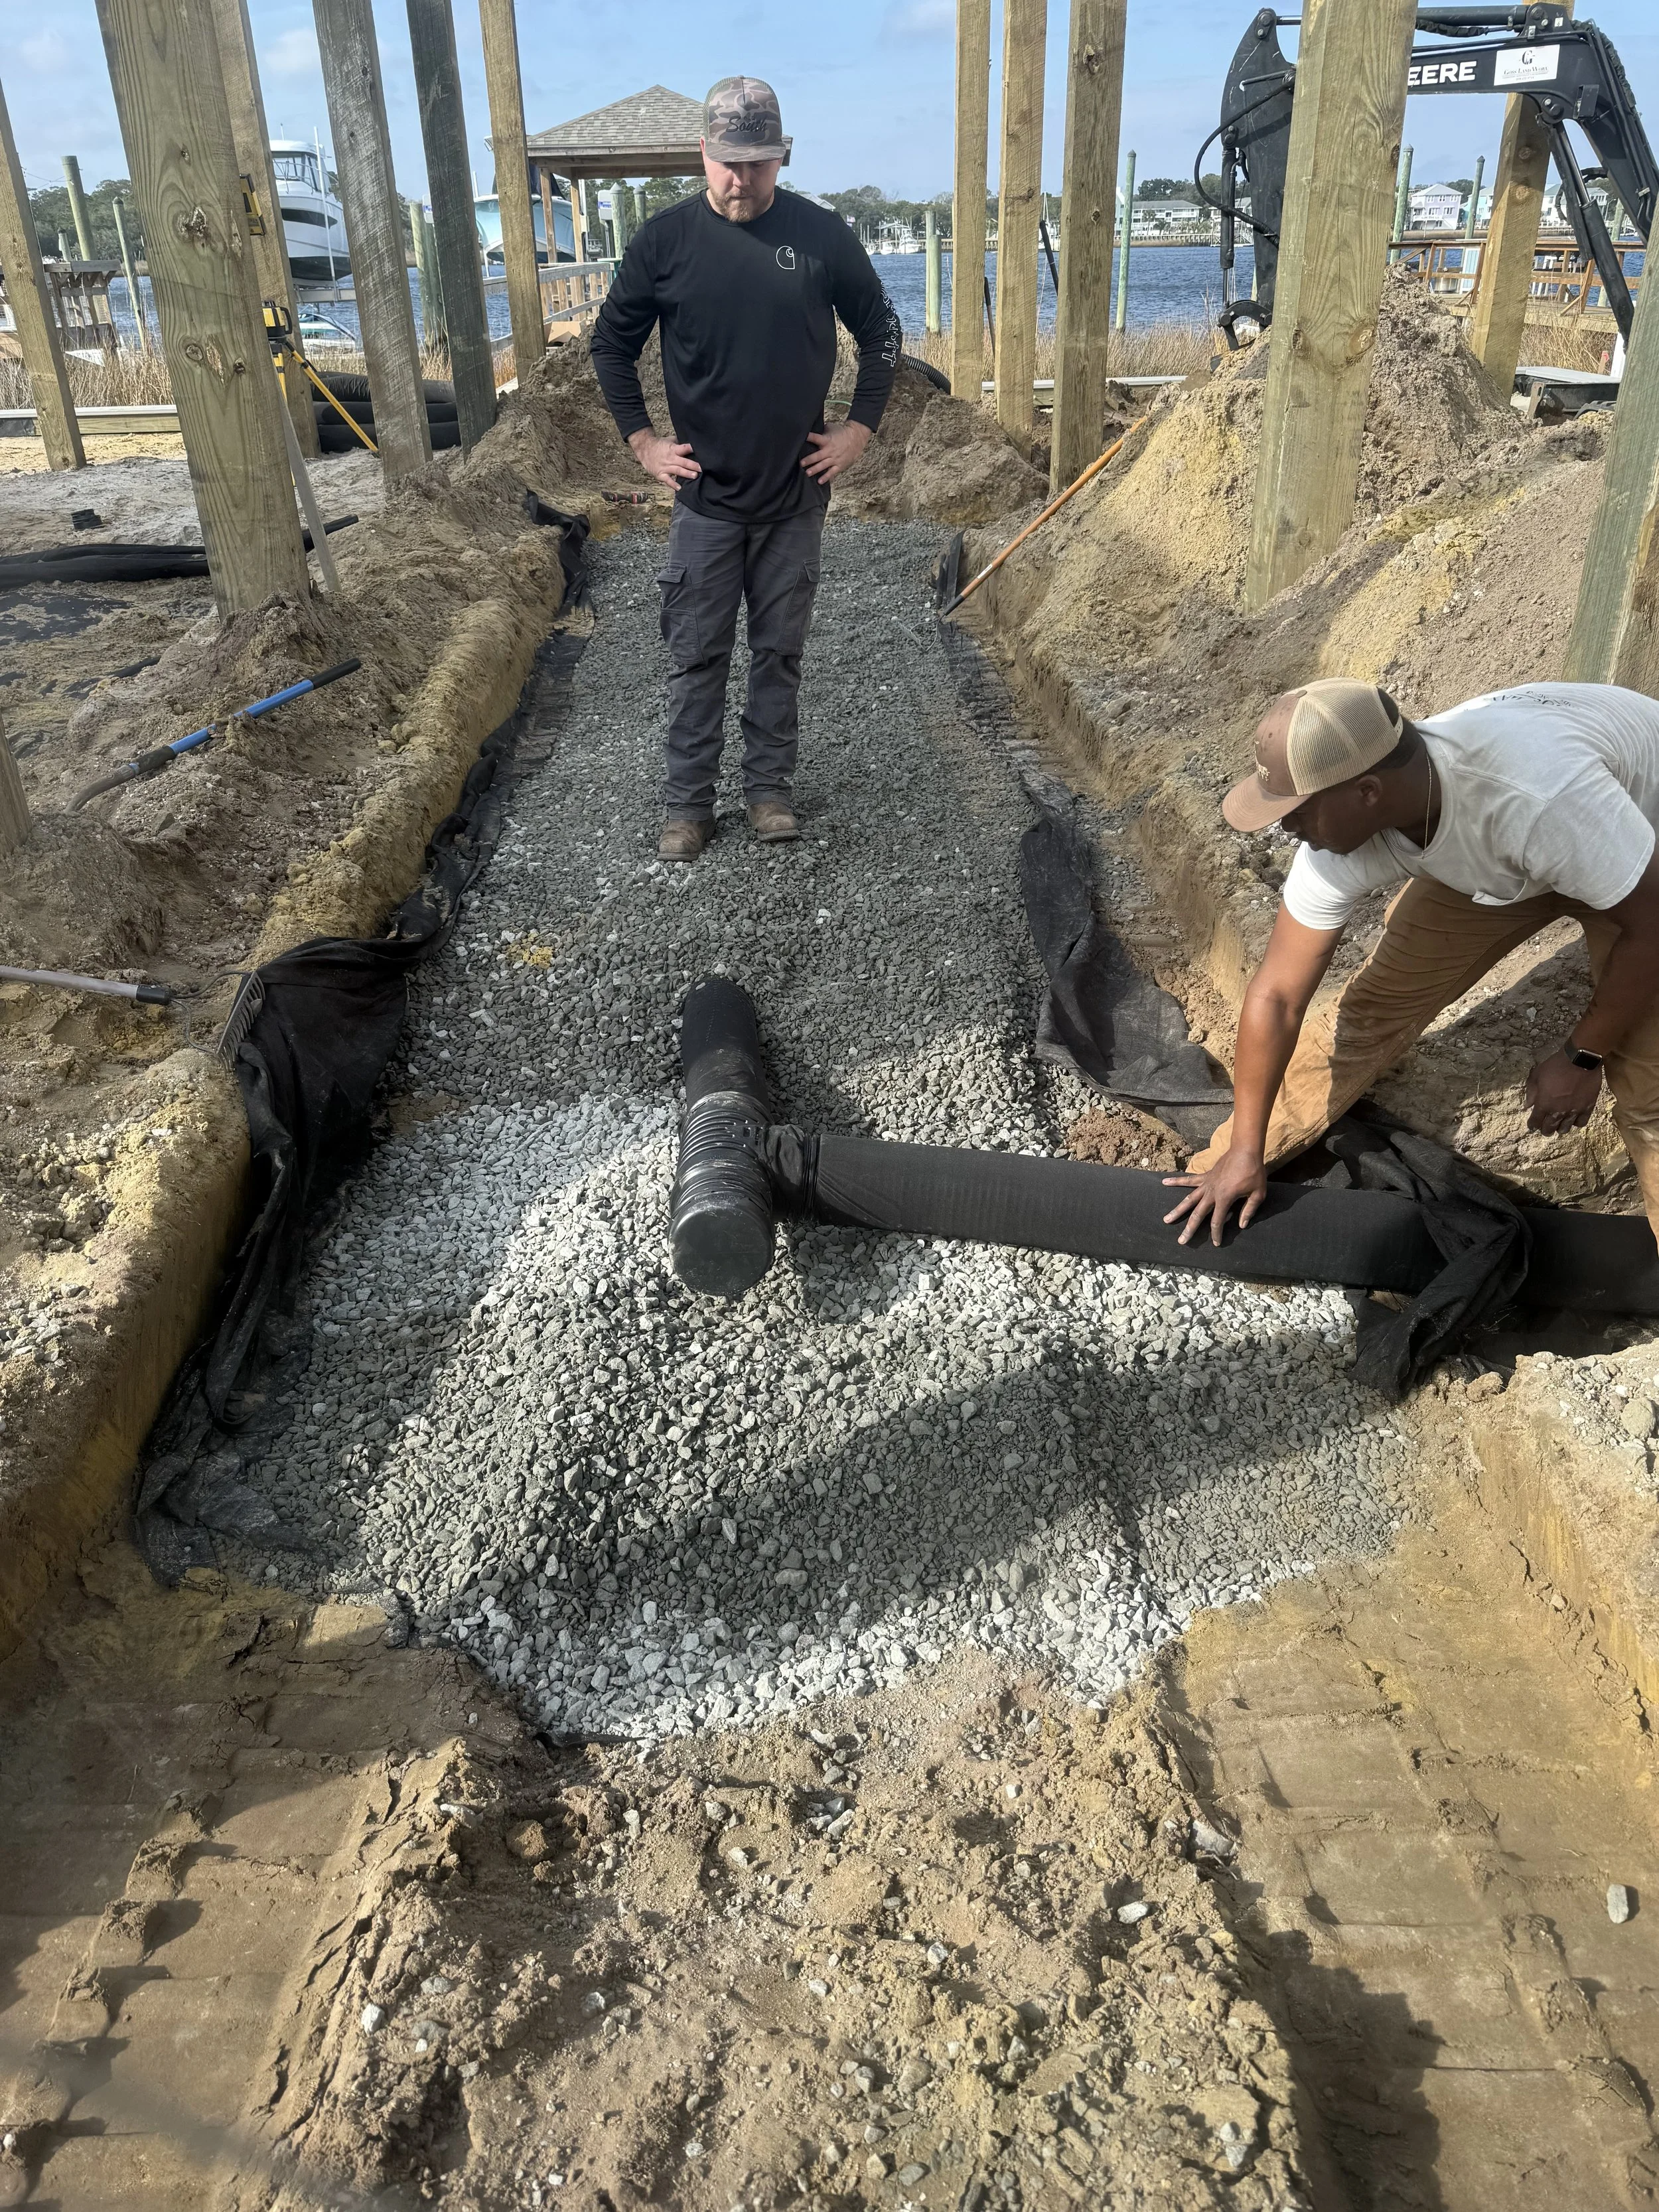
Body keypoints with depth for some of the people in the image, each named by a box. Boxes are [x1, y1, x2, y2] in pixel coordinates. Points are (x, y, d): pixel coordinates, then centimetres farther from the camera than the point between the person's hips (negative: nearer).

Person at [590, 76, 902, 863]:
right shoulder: (667, 238, -3)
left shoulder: (822, 235, -3)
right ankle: (688, 804, 14)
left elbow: (880, 331, 10)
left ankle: (771, 790, 22)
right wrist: (641, 438, 2)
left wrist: (860, 427, 4)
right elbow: (611, 343, 8)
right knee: (697, 657, 4)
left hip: (796, 496, 1)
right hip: (705, 497, 0)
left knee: (780, 652, 9)